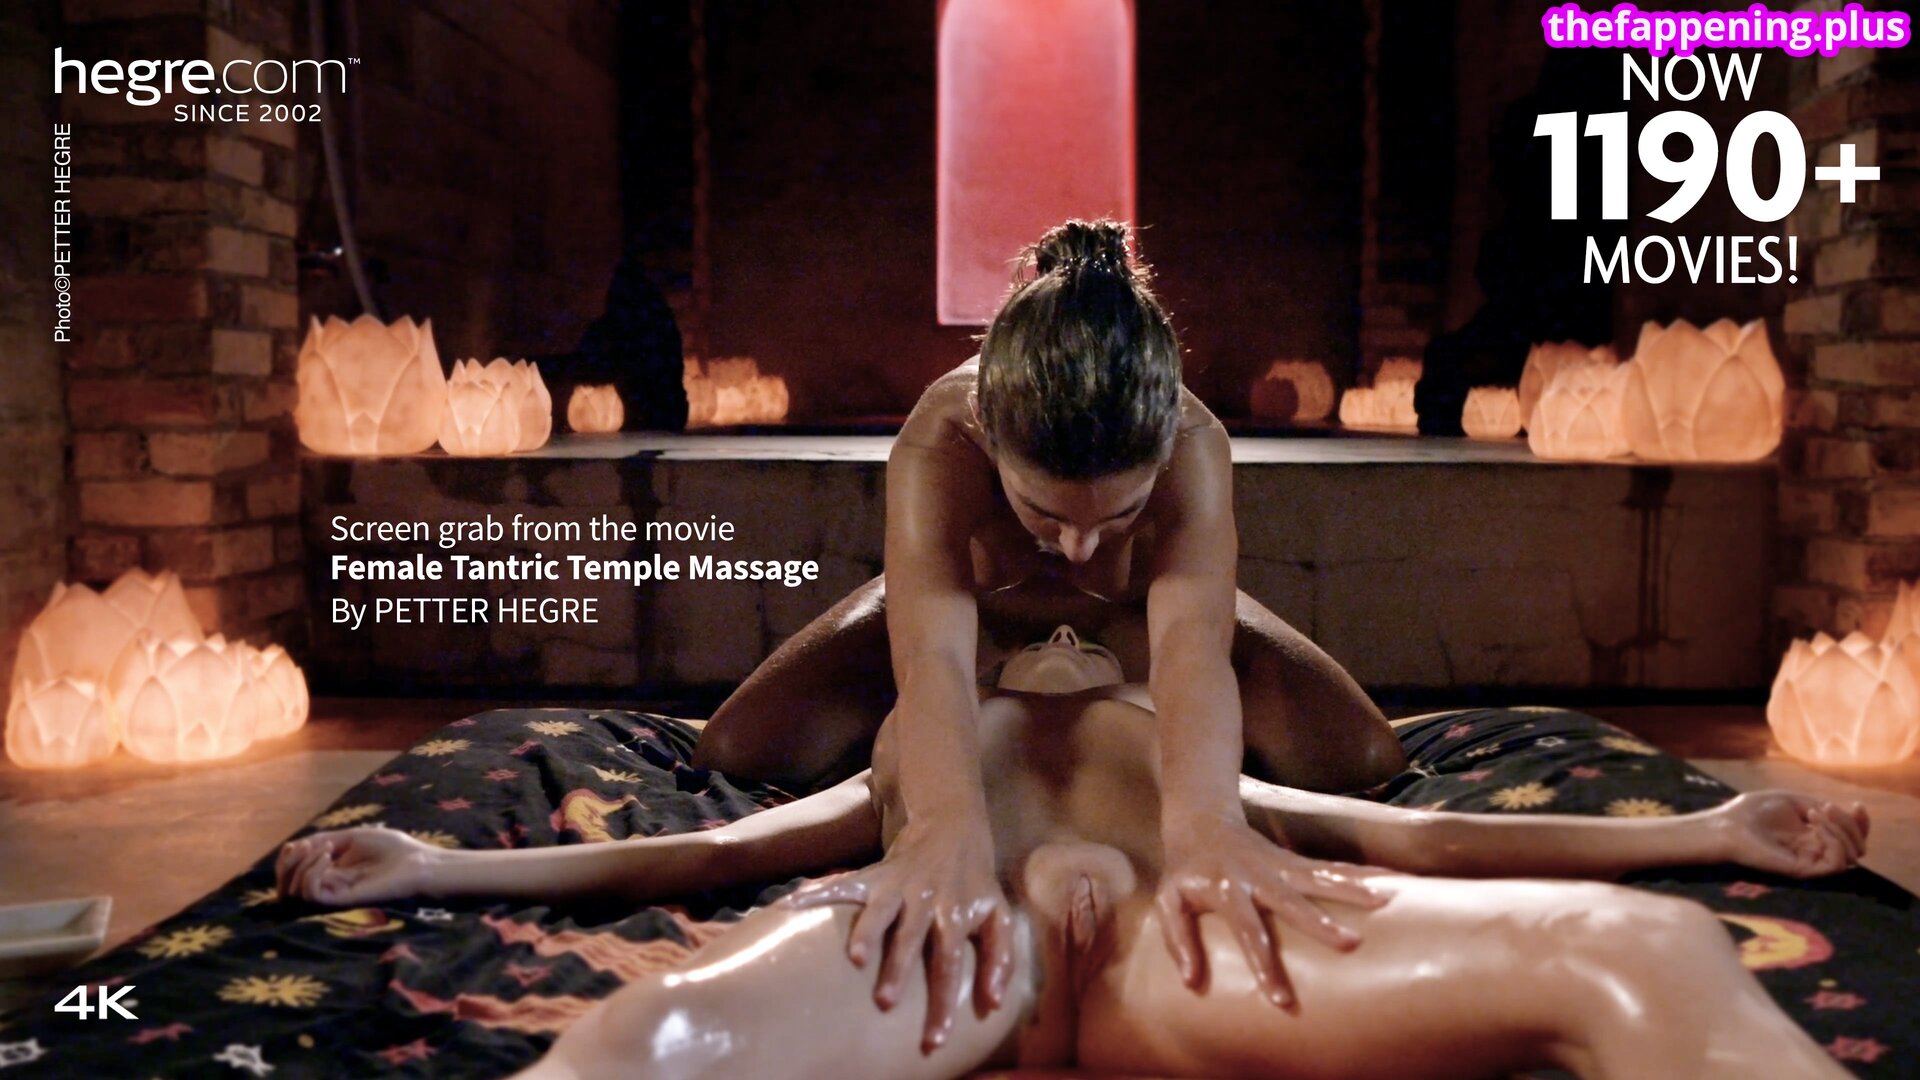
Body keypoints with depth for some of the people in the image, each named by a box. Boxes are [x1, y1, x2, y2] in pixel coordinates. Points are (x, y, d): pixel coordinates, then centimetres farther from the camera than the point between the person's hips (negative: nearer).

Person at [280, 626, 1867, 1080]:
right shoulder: (909, 755, 42)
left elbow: (1417, 836, 32)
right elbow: (706, 852, 32)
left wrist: (1700, 832, 25)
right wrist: (436, 868, 23)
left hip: (1187, 928, 2)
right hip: (928, 915, -1)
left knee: (1649, 951, -27)